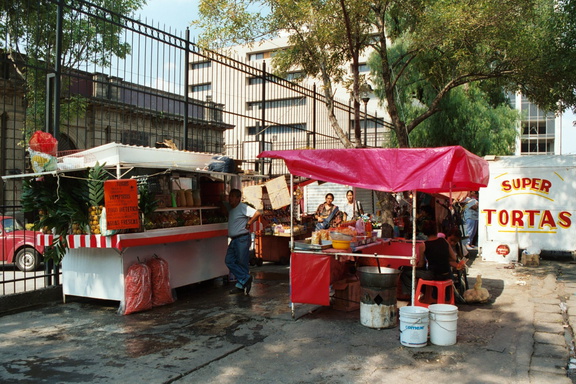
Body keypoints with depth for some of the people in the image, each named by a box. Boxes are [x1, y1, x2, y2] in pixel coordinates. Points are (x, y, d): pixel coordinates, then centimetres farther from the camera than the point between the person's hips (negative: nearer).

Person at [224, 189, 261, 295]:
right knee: (229, 261, 3)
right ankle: (245, 279, 7)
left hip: (242, 239, -9)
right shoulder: (229, 207, 13)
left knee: (242, 262, -1)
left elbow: (257, 213, -21)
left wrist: (248, 223, -14)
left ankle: (241, 285, 8)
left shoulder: (243, 207, -12)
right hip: (234, 239, 9)